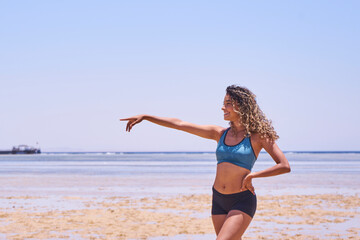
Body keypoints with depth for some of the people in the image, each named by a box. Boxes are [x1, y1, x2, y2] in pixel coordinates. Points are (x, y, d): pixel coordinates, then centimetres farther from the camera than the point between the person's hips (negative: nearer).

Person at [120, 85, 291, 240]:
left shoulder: (257, 136, -5)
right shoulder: (220, 134, 7)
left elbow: (285, 166, -9)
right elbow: (180, 124, 7)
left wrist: (252, 175, -16)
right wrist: (144, 117, 6)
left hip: (242, 202, -5)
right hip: (219, 201, 6)